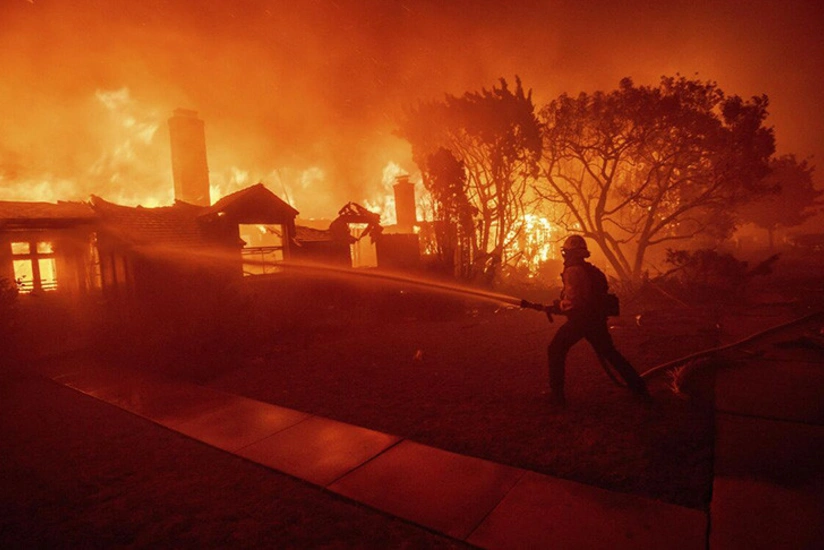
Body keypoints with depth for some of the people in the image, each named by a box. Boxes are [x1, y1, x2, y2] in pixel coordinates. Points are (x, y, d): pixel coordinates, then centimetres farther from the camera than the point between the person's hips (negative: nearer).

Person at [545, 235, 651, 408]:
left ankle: (557, 394, 4)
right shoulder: (593, 271, 12)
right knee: (610, 353, 23)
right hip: (597, 320, 8)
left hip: (579, 320, -8)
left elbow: (572, 301, -21)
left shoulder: (572, 271, -14)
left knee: (556, 351, 5)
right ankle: (639, 388, 27)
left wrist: (555, 307, -8)